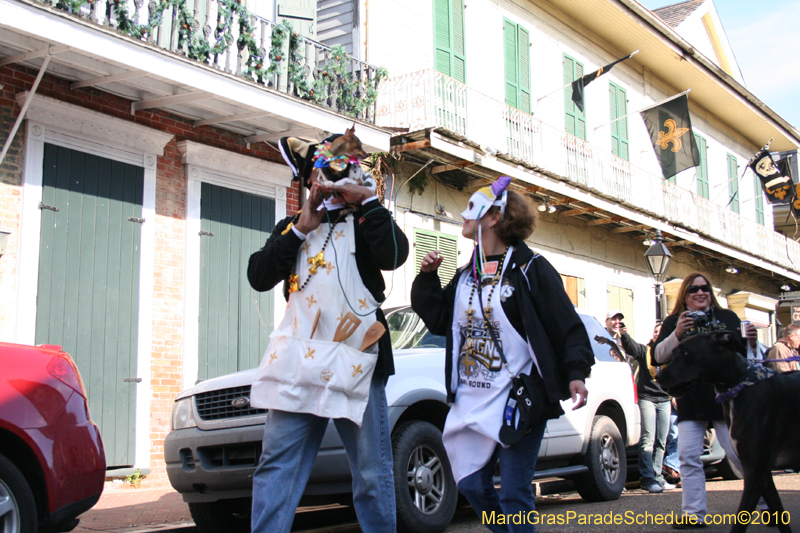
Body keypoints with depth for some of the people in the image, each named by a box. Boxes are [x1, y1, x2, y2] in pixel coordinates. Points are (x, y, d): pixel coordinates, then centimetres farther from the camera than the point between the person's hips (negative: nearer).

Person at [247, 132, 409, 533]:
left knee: (372, 471, -1)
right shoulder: (291, 226, 22)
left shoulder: (365, 222, 14)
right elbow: (258, 277, 7)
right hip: (298, 362, 3)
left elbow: (393, 255, -9)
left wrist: (368, 200, -6)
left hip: (355, 361, -2)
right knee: (276, 465, -3)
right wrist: (300, 229, -1)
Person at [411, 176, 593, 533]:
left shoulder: (529, 269, -4)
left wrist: (576, 373, -20)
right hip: (471, 400, 7)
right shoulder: (466, 275, 16)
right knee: (471, 484, 7)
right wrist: (427, 278, 7)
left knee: (513, 495, -6)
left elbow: (567, 325, -8)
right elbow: (440, 320, 18)